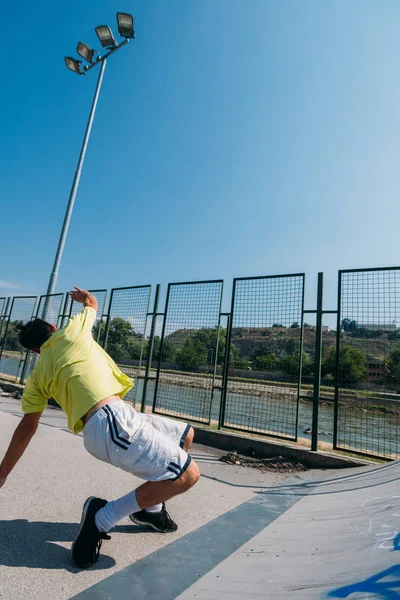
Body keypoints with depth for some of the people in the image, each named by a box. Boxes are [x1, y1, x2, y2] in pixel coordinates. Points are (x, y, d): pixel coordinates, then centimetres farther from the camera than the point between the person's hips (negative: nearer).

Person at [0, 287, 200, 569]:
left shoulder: (38, 375, 20)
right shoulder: (71, 332, 9)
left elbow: (26, 429, 18)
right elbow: (93, 304, 30)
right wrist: (85, 296, 54)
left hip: (95, 427, 7)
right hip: (114, 420, -7)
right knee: (187, 474, -6)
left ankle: (150, 508, 35)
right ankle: (102, 517, 2)